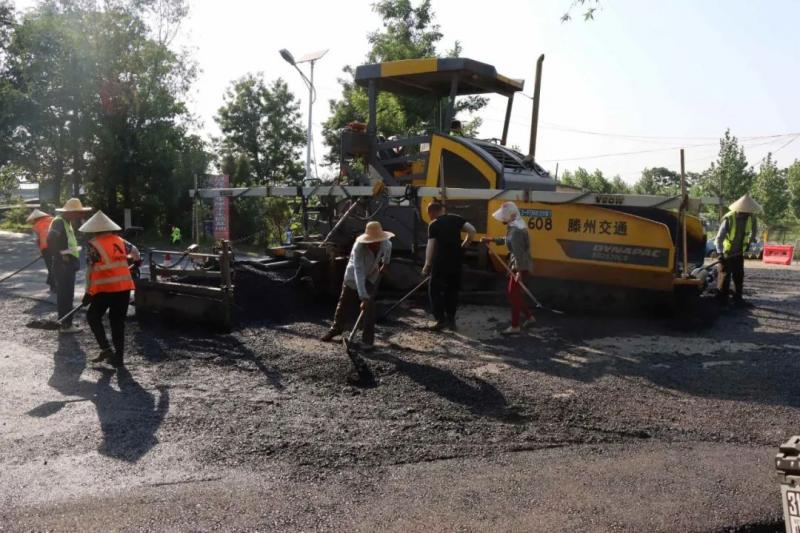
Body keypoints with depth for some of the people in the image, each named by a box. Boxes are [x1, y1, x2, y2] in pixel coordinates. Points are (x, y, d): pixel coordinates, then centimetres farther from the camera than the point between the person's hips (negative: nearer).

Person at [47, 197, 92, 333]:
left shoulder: (67, 223, 15)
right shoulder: (58, 222, -16)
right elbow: (50, 241, -30)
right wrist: (61, 255, -22)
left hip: (69, 264, 10)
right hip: (63, 265, -10)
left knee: (66, 294, 17)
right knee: (65, 295, -5)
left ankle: (66, 321, 27)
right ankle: (65, 325, 0)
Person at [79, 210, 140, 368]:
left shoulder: (93, 245, -5)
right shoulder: (119, 241, 10)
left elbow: (90, 270, -8)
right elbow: (134, 251, 28)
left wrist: (88, 292, -2)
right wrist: (136, 260, 51)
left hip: (106, 288, -5)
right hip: (124, 286, 5)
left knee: (93, 316, 13)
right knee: (118, 321, 12)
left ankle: (106, 349, 1)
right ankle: (119, 357, 13)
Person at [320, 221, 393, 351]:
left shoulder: (385, 243, -23)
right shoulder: (359, 248, -38)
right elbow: (358, 273, -44)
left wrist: (385, 263, 10)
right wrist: (363, 297, -49)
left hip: (370, 278, 2)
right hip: (353, 279, -2)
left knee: (370, 308, -14)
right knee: (344, 306, 14)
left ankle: (368, 340, -6)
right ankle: (336, 328, 40)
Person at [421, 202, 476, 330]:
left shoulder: (434, 225, -7)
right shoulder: (455, 219, 5)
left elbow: (431, 246, -11)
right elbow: (472, 230, -4)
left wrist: (427, 264, -4)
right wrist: (466, 242, 14)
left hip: (440, 262, -5)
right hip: (455, 261, 5)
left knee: (435, 291, 6)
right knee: (452, 290, 16)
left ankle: (441, 320, -1)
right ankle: (451, 320, 17)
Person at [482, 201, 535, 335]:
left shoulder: (516, 230, -24)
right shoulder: (514, 227, 8)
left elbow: (518, 252, -26)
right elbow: (507, 240, 27)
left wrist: (519, 271, -26)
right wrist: (492, 240, 27)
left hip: (520, 267, -10)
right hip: (517, 265, 10)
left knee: (513, 295, -1)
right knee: (511, 293, 19)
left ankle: (515, 326, 9)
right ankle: (529, 317, 28)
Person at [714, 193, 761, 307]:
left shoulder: (751, 218, -10)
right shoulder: (729, 219, -26)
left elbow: (754, 230, 14)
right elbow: (719, 238, -27)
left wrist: (749, 242, 15)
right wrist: (720, 253, -36)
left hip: (739, 252, 6)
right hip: (726, 252, -5)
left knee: (739, 276, 9)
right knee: (725, 276, -4)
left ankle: (738, 299, 18)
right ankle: (722, 301, 2)